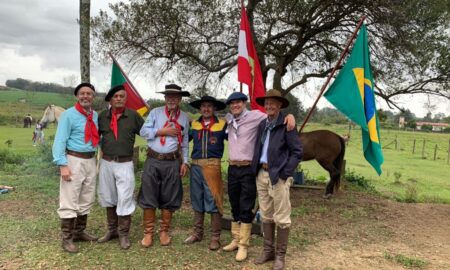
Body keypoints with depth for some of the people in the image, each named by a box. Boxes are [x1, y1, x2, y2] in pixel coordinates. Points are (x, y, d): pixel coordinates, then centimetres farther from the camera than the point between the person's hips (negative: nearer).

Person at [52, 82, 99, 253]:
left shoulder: (95, 115, 10)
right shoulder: (69, 115, -9)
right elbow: (60, 141, -13)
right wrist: (63, 165, -20)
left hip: (90, 160, 7)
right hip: (74, 160, -7)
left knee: (86, 200, 15)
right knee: (70, 201, -2)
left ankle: (79, 232, 29)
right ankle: (67, 238, 9)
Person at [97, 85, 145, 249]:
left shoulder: (133, 115, -5)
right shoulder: (102, 116, 2)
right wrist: (103, 148, 7)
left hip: (125, 164, -3)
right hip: (106, 163, 3)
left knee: (124, 199, -1)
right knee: (108, 198, 15)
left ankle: (123, 234, 16)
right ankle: (112, 230, 32)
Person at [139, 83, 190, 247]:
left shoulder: (184, 117, 8)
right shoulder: (155, 112, 3)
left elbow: (185, 142, 11)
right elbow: (143, 132, -6)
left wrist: (184, 162, 5)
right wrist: (163, 131, -13)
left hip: (172, 162, 1)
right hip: (153, 161, -1)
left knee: (169, 198, 8)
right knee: (148, 197, 3)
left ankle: (164, 231, 22)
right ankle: (148, 232, 16)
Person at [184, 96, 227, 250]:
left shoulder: (222, 125, 0)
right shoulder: (193, 125, 10)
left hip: (213, 166, -4)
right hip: (195, 166, 4)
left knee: (213, 202, 0)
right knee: (197, 202, 13)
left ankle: (215, 237, 11)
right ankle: (197, 233, 27)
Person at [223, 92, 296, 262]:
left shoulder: (255, 116, -7)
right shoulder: (228, 119, 12)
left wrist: (290, 115, -24)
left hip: (248, 169, -6)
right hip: (232, 168, 6)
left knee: (246, 208, 1)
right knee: (234, 207, 15)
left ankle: (243, 245, 12)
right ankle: (235, 240, 29)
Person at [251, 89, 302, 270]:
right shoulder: (262, 125, 11)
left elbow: (297, 152, -10)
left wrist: (285, 174, -14)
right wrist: (256, 170, 9)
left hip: (278, 176, -6)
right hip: (262, 174, 6)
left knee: (281, 218, 3)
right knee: (266, 216, 14)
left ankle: (280, 255, 16)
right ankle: (268, 250, 28)